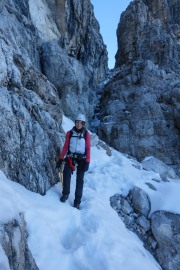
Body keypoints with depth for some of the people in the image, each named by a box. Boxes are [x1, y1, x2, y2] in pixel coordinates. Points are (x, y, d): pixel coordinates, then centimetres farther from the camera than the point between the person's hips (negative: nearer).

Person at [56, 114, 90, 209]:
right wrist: (60, 159, 2)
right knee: (66, 173, -22)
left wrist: (87, 162, -8)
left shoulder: (86, 134, 1)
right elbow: (65, 146, 7)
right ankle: (65, 194, -2)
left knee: (80, 179, -1)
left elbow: (88, 149, -1)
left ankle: (77, 201, 9)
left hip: (82, 159, -1)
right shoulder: (70, 133, 4)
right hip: (70, 157, 1)